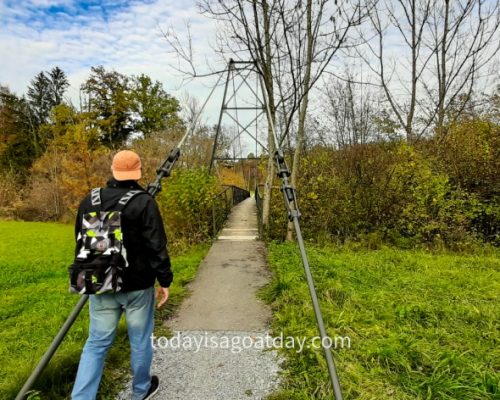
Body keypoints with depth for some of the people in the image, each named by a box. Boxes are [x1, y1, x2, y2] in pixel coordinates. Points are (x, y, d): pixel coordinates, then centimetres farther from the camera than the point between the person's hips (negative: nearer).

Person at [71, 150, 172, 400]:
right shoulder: (144, 202, -15)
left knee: (97, 343, 16)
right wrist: (164, 280, -7)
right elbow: (156, 246, -17)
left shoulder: (89, 201, 2)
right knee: (140, 340, 15)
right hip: (137, 285, -4)